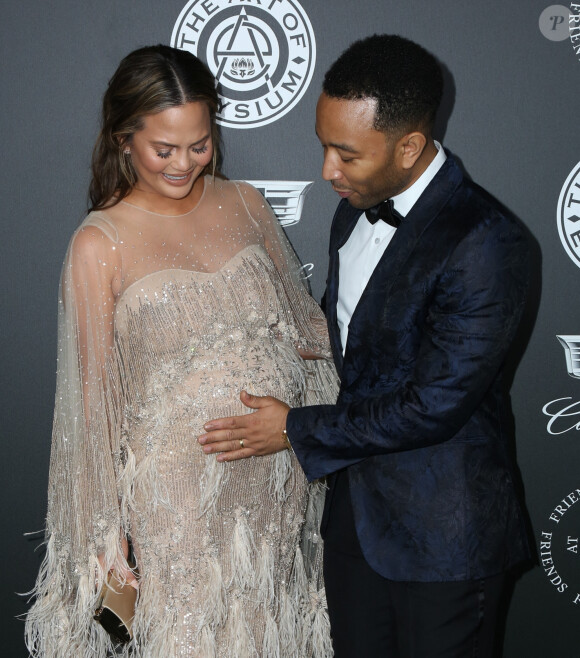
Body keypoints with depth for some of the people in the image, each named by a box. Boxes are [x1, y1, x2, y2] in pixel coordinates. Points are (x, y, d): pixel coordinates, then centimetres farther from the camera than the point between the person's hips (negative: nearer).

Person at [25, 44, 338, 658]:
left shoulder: (244, 204, 3)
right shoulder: (99, 246, -10)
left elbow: (297, 319, 16)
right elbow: (96, 396, -7)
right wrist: (111, 538, -6)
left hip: (275, 474, 4)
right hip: (178, 487, -4)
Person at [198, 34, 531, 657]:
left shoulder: (485, 245, -25)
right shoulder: (355, 210, 2)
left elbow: (434, 405, -24)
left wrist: (297, 429, -16)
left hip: (440, 534, -7)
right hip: (355, 506, 7)